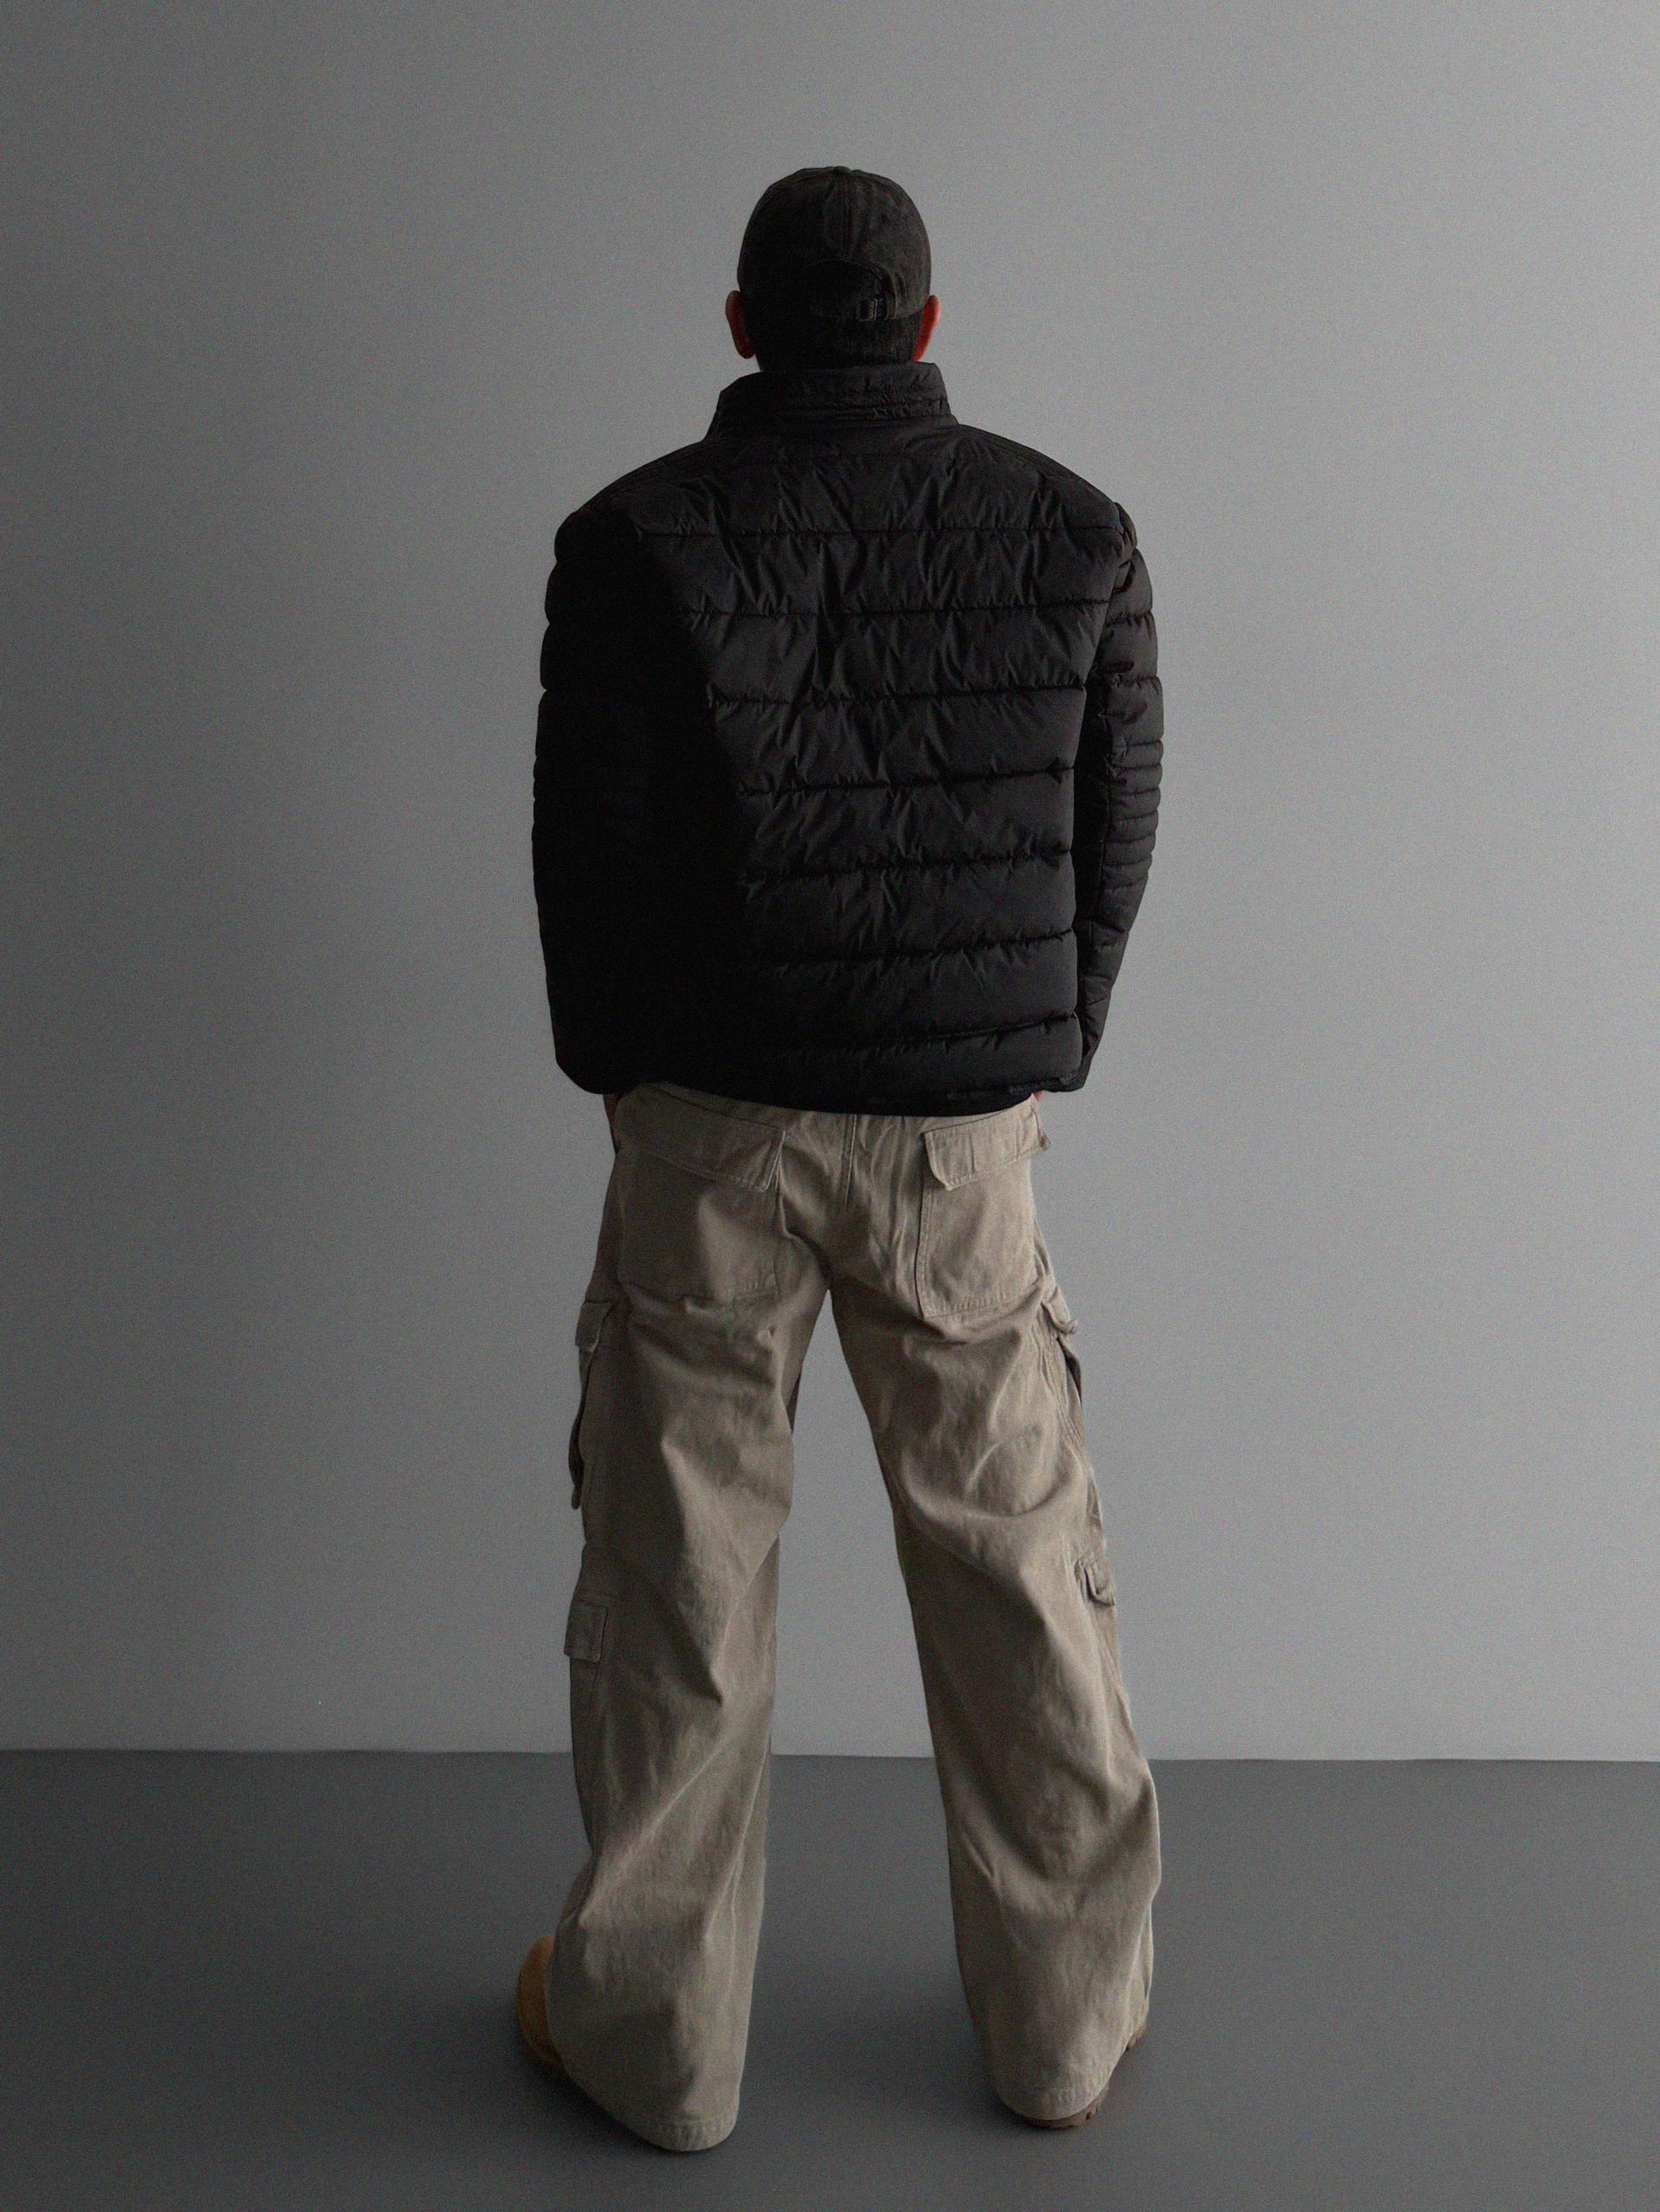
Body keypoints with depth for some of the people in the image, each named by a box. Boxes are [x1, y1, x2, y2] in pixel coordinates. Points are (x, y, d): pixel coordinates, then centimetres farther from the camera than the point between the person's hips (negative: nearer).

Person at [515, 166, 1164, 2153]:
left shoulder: (636, 539, -6)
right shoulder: (1074, 534, 0)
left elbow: (586, 850, -4)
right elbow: (1114, 835, 3)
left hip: (708, 1126, -1)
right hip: (969, 1127, 2)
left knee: (677, 1575, 10)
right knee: (1016, 1561, 14)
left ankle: (651, 2034, 24)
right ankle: (1064, 2015, 28)